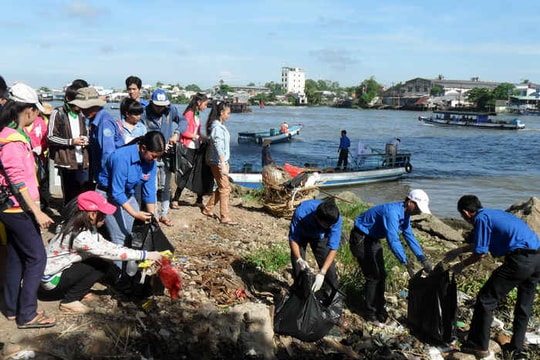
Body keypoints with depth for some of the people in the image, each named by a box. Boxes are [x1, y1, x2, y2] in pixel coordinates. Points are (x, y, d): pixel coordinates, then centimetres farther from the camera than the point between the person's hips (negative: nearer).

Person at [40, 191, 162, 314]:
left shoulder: (87, 228, -2)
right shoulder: (80, 236, -30)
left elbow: (106, 245, -1)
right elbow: (110, 252, -30)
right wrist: (145, 255, -27)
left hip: (61, 269, 8)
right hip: (51, 279, -8)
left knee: (102, 259, -2)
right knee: (100, 265, -17)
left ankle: (77, 291, 10)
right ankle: (69, 301, -7)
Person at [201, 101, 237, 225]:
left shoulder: (221, 126, 11)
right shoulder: (217, 127, -18)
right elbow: (219, 148, -23)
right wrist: (223, 165, -26)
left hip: (223, 161, 9)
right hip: (219, 162, -9)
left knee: (221, 187, 16)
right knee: (225, 188, -3)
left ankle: (207, 209, 28)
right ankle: (224, 217, 4)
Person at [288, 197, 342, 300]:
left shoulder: (336, 219, -38)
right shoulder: (301, 212, -43)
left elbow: (333, 248, -35)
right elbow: (293, 238, -30)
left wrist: (322, 273, -44)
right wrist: (299, 259, -45)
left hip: (320, 237, 1)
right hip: (301, 235, -1)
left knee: (328, 265, -8)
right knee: (298, 266, -8)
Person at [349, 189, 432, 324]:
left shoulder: (405, 214, -1)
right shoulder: (392, 212, -31)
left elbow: (410, 237, 4)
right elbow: (393, 240, -39)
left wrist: (423, 259, -2)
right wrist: (406, 263, -41)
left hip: (373, 239, 10)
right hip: (361, 240, -10)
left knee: (381, 275, 11)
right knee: (373, 276, -7)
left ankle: (380, 310, 22)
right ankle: (370, 314, 6)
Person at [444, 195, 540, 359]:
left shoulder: (481, 218, -4)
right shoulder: (494, 213, 23)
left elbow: (481, 253, -3)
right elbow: (481, 242, 37)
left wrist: (462, 264, 14)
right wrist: (459, 250, 45)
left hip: (520, 259, -9)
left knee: (485, 300, 3)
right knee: (524, 306, 21)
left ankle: (478, 346, 10)